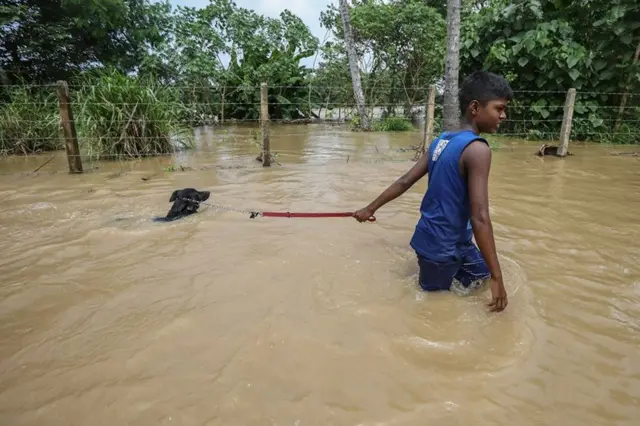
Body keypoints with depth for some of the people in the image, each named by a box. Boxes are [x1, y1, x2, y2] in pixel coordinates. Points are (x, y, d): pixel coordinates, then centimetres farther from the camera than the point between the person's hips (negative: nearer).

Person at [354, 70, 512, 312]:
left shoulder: (442, 140, 3)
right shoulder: (477, 149, -23)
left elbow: (405, 181, 5)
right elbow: (479, 218, -27)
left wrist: (370, 208, 14)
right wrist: (497, 278, -22)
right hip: (442, 246, -8)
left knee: (482, 274, 24)